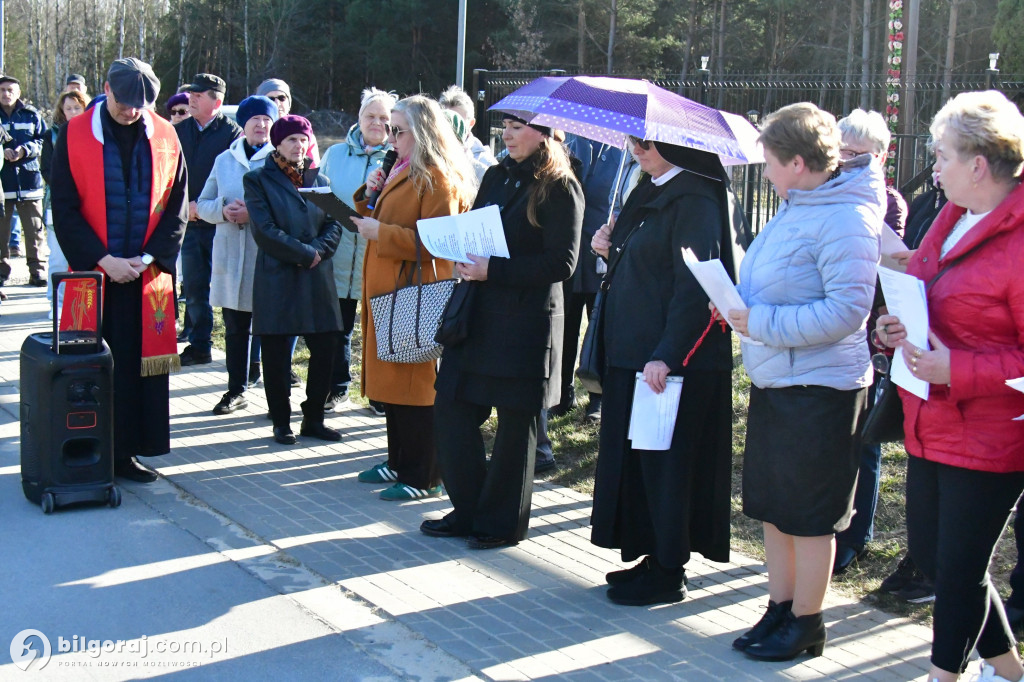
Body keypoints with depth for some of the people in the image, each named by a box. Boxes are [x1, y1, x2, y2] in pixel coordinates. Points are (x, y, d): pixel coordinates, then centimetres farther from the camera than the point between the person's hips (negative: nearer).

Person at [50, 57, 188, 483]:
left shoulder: (165, 137, 4)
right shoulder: (75, 136, -2)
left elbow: (177, 205, 6)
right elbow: (64, 209, -4)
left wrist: (151, 257, -7)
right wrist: (102, 259, -13)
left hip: (149, 272, 2)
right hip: (92, 271, -2)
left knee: (142, 363, 3)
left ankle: (127, 452, 13)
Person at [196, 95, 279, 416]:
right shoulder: (224, 160, 14)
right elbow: (202, 204, 15)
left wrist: (254, 213, -19)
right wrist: (224, 210, -7)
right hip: (231, 256, 4)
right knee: (235, 327, 10)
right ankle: (236, 390, 22)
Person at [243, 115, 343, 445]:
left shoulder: (319, 180, 15)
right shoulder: (258, 180, 2)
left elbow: (334, 225, 8)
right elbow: (264, 230, -9)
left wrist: (319, 251, -11)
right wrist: (305, 253, -12)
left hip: (318, 278, 4)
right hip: (276, 278, -4)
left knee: (325, 349, 1)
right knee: (277, 355, 1)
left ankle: (314, 418, 15)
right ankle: (281, 422, 14)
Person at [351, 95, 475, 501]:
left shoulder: (438, 179, -13)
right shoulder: (402, 172, 18)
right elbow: (382, 222, 25)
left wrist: (381, 233, -19)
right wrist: (370, 195, 7)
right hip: (388, 289, 10)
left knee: (416, 385, -5)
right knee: (392, 380, 15)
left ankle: (423, 478, 3)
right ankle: (399, 463, 26)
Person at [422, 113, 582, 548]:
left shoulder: (560, 189, -8)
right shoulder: (497, 177, 14)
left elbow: (561, 263, -15)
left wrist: (492, 271, -18)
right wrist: (467, 262, -1)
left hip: (527, 320, -7)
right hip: (479, 315, 7)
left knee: (514, 424, 4)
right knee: (452, 411, 7)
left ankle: (503, 522, 18)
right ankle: (468, 512, 22)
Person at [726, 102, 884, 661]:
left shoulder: (845, 219, -18)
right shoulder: (794, 208, 12)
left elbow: (846, 310, -25)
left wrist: (762, 323, -23)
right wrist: (740, 306, 3)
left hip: (818, 390, -9)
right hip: (773, 383, 9)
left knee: (809, 516, 4)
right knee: (772, 507, 17)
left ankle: (806, 624, 18)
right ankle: (780, 607, 31)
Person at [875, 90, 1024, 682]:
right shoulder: (953, 218, 8)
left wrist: (956, 369, -25)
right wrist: (899, 328, 3)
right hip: (932, 428, 9)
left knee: (959, 568, 4)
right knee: (931, 555, 19)